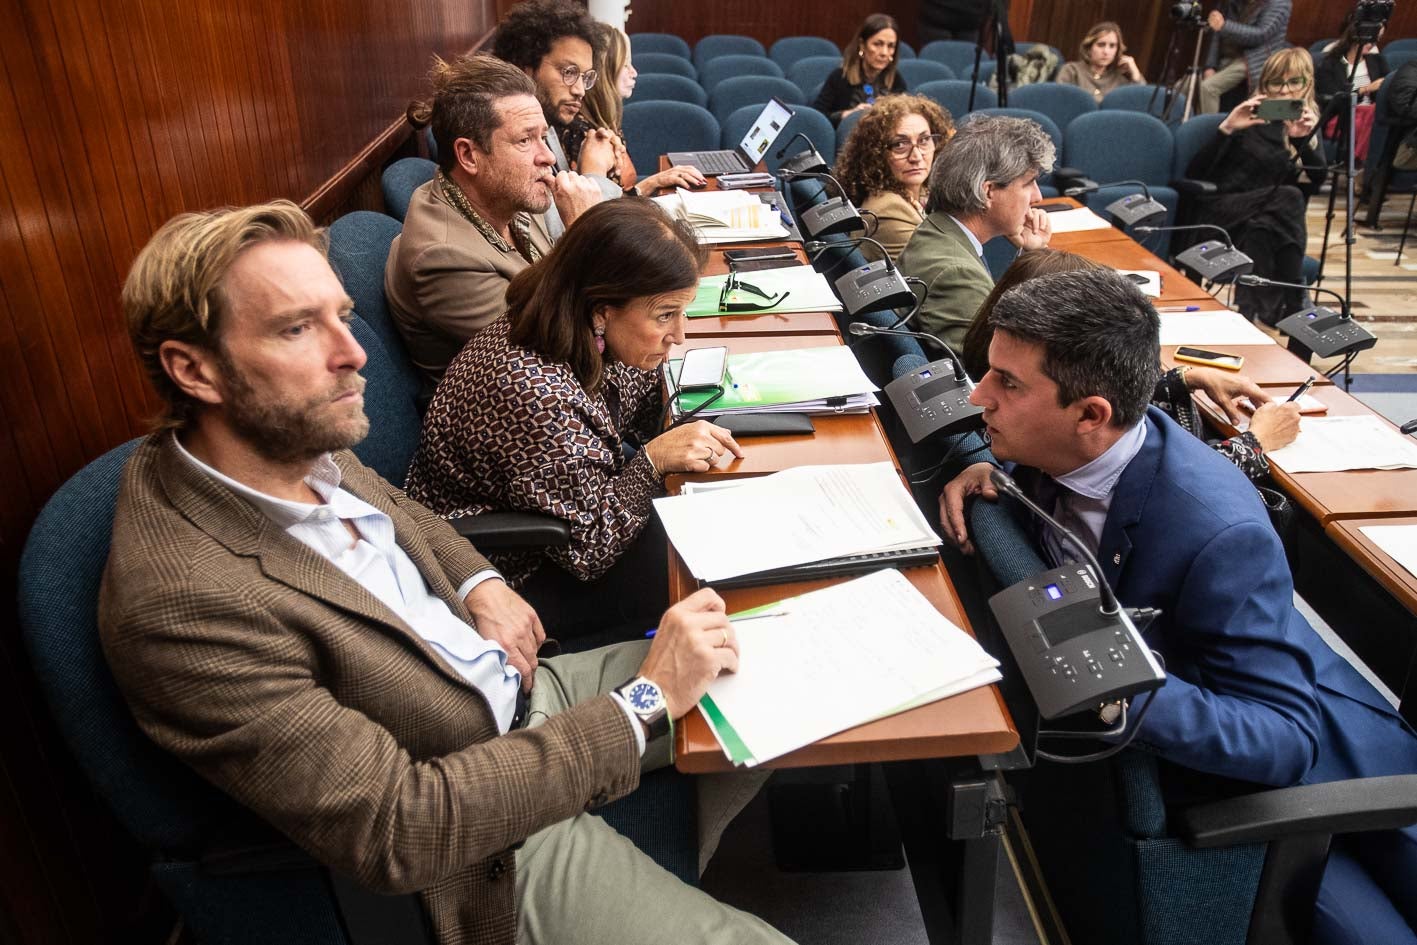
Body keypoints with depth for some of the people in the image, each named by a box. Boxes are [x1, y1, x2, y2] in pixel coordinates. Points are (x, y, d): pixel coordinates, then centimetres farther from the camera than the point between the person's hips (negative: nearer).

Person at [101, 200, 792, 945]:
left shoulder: (302, 447, -6)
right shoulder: (184, 604, -30)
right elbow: (397, 829, -28)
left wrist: (480, 581, -4)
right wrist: (643, 701, -24)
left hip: (524, 683, 8)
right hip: (492, 850, -7)